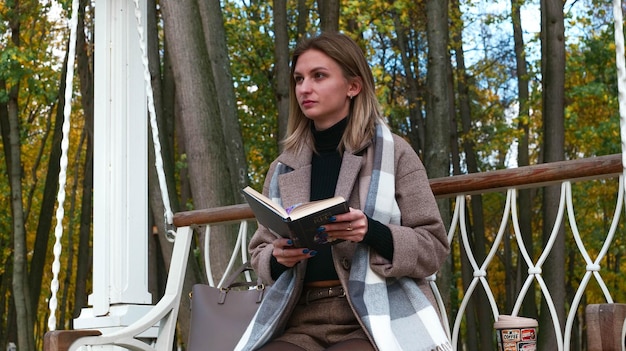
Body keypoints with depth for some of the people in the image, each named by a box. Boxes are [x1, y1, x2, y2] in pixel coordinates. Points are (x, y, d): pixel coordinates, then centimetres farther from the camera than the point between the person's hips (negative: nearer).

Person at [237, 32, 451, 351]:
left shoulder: (393, 153, 5)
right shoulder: (283, 168, 16)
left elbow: (433, 247, 2)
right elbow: (259, 253, 20)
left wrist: (371, 232, -16)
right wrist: (279, 258, -4)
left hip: (375, 318, -3)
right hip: (301, 321, 3)